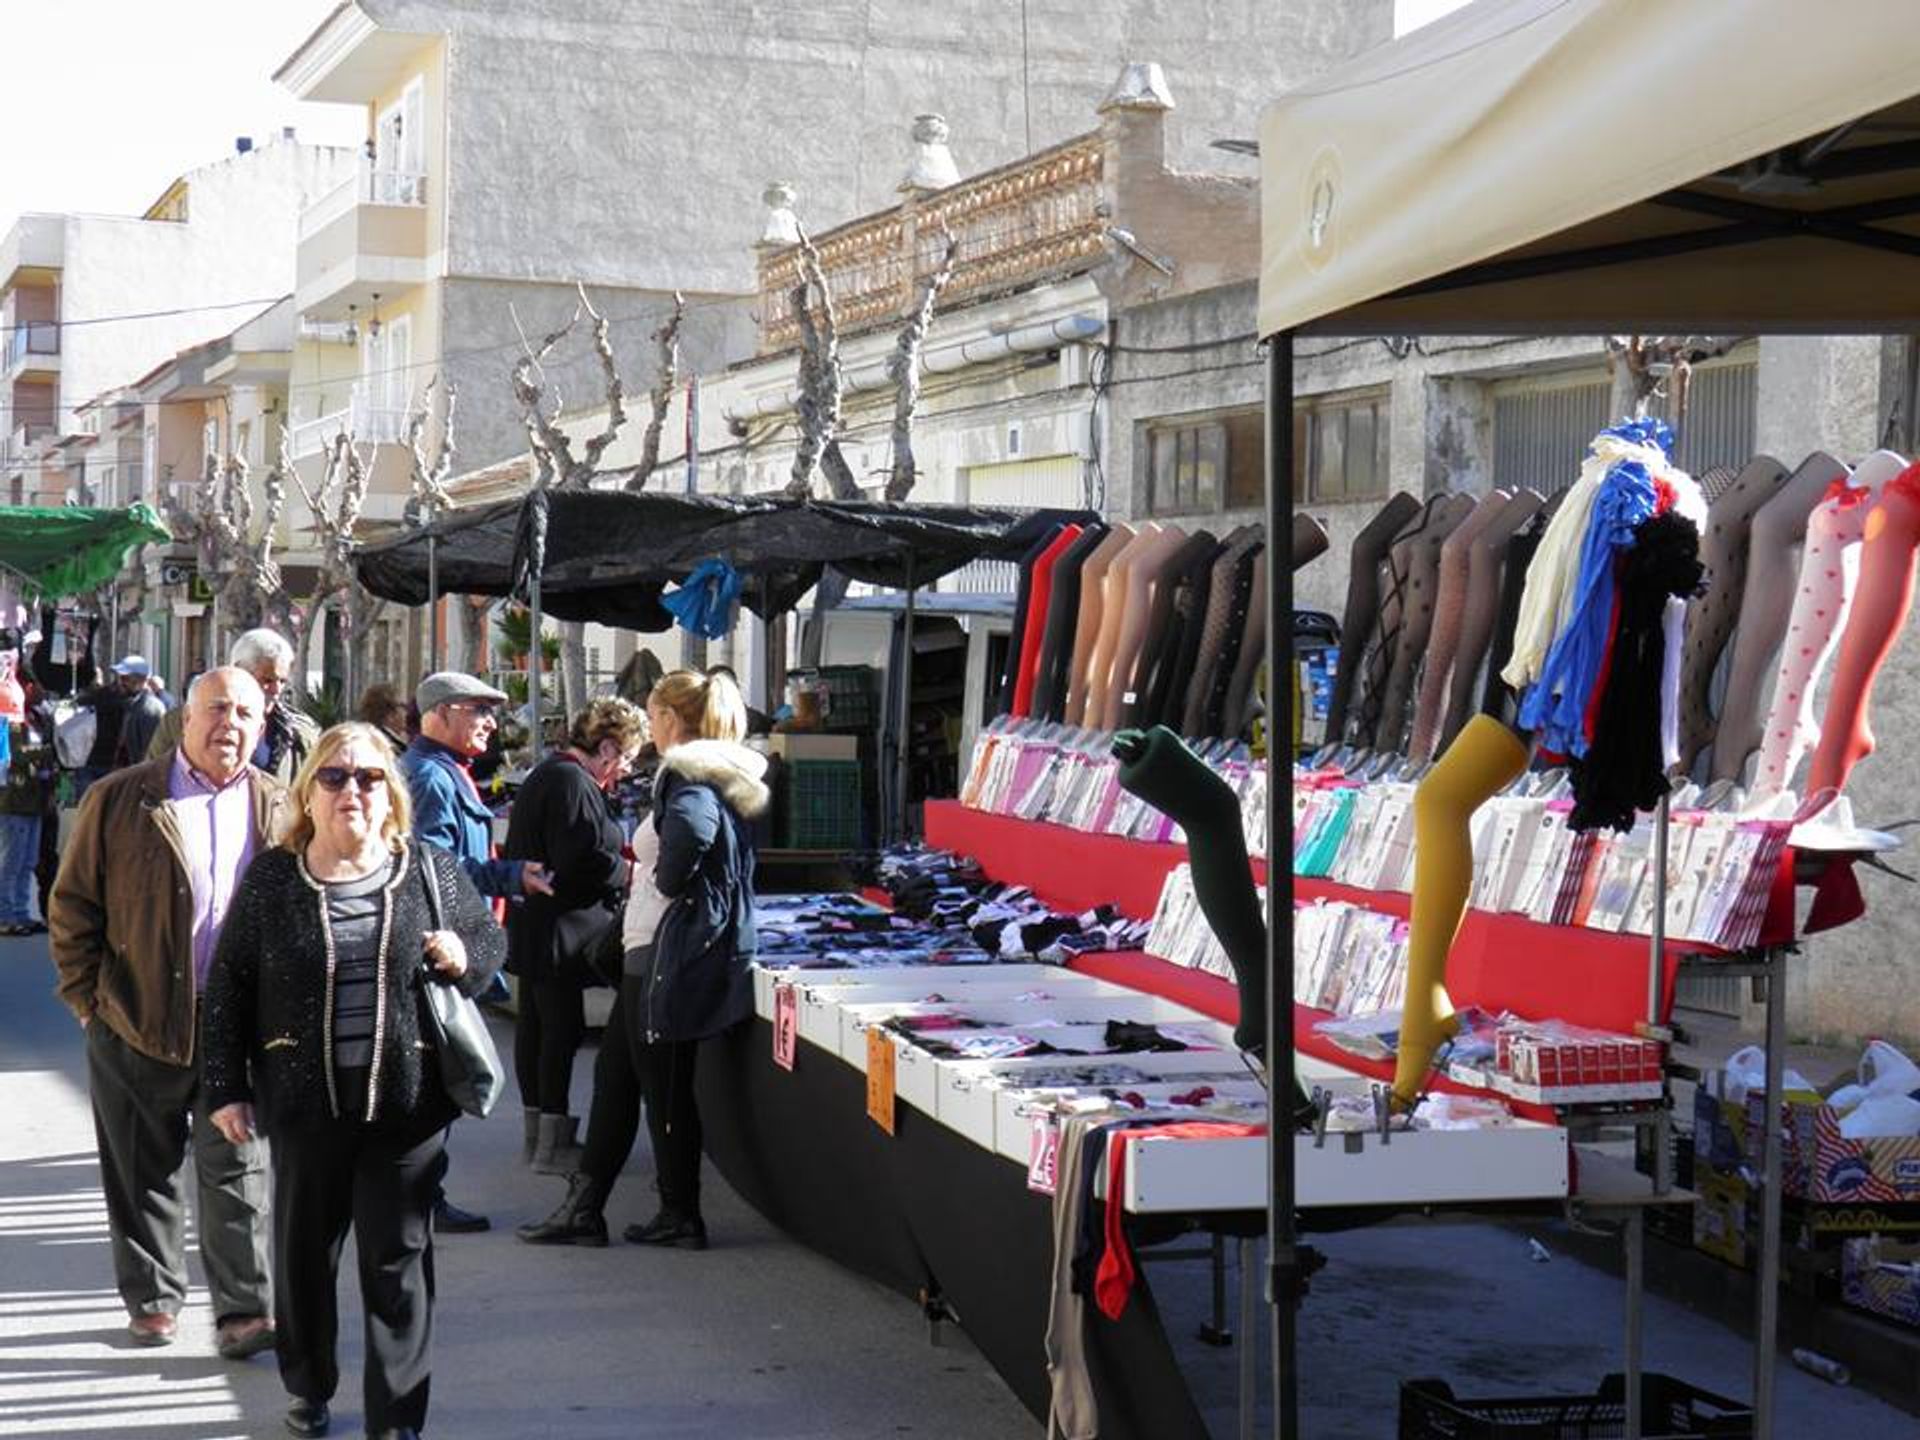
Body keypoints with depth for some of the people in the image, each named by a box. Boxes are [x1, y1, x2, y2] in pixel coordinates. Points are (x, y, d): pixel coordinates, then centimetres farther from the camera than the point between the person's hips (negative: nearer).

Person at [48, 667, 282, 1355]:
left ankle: (245, 1308, 5)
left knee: (236, 1169, 1)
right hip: (139, 1023, 0)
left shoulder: (277, 808, 5)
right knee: (144, 1171, 10)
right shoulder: (120, 799, 0)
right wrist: (87, 995, -2)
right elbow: (73, 904, 3)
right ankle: (153, 1299, 23)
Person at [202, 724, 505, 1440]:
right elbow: (228, 987, 4)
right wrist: (228, 1088, 2)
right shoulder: (271, 879, 0)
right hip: (304, 1103, 1)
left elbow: (491, 939, 16)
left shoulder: (431, 872, 1)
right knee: (303, 1249, 13)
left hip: (407, 1103, 0)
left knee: (398, 1260, 3)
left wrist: (465, 960, -8)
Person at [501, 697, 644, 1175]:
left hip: (531, 929, 11)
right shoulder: (572, 783, -18)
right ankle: (553, 1144, -3)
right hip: (557, 932, -11)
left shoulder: (547, 775, 16)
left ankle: (539, 1128, 24)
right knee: (562, 1029, -6)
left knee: (535, 1025, 15)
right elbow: (585, 862, -22)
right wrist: (628, 880, -7)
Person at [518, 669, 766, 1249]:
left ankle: (680, 1217, 11)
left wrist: (664, 881, -20)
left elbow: (690, 834, -37)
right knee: (615, 1071, 14)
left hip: (669, 956, -10)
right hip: (654, 955, 10)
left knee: (664, 1084, 1)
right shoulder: (722, 777, 14)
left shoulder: (687, 777, -15)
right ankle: (583, 1208, 18)